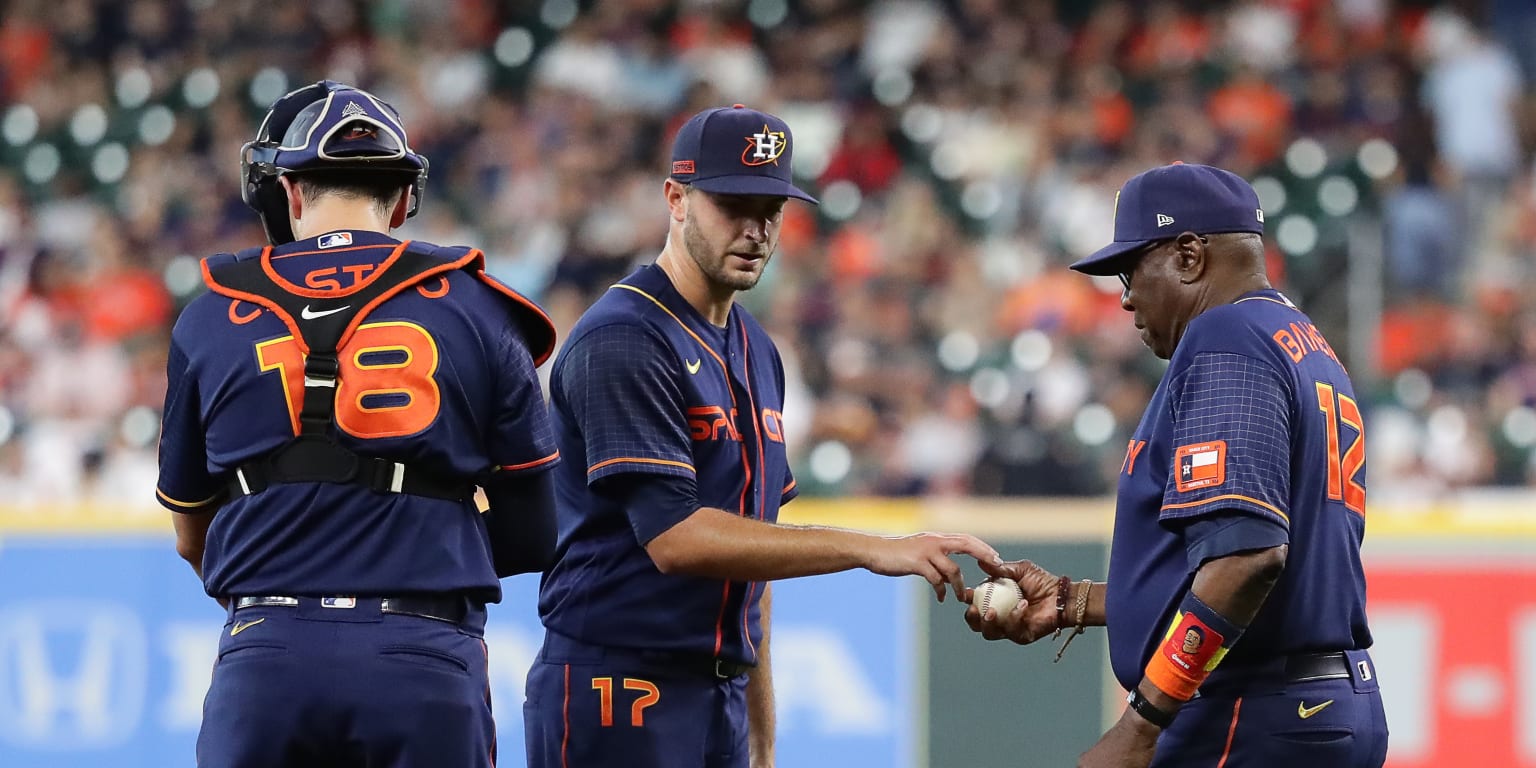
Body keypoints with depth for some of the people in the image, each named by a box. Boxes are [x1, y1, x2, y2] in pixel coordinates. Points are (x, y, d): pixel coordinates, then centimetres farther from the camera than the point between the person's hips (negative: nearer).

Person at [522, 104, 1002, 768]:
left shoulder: (757, 353, 17)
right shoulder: (623, 341, -12)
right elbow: (674, 538, -22)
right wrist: (872, 550, -24)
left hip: (722, 708, 8)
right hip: (616, 705, -8)